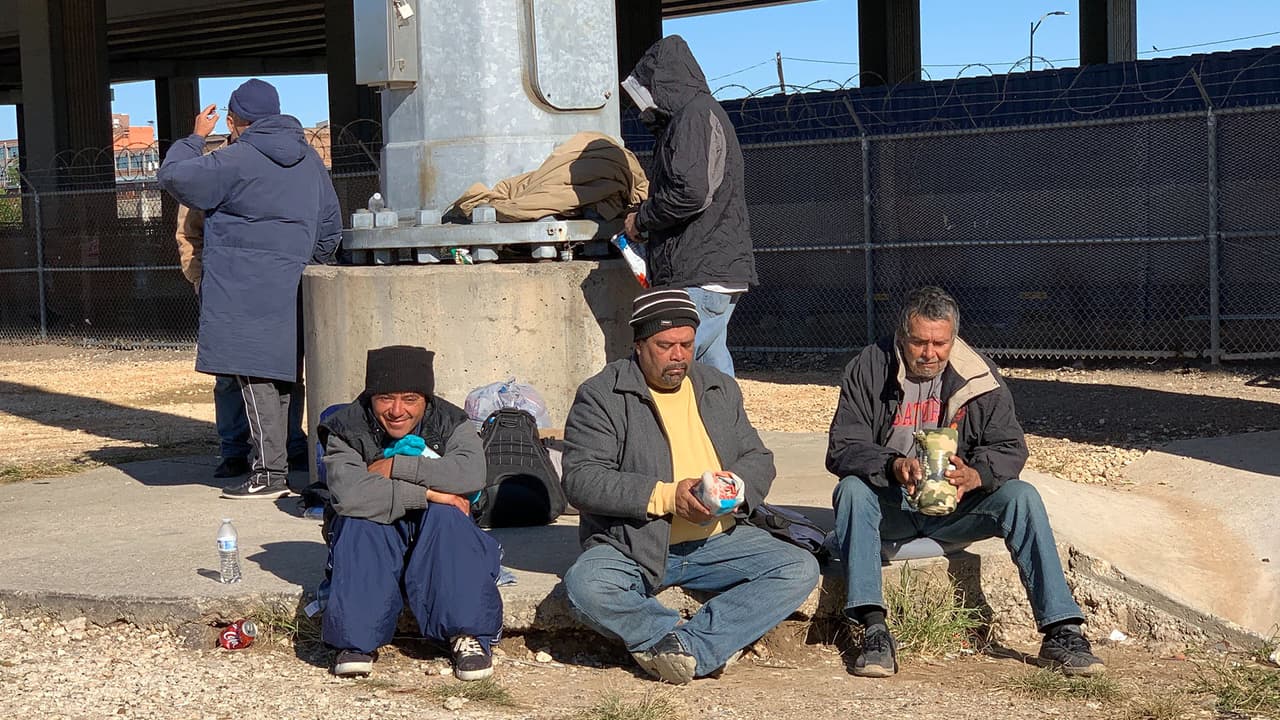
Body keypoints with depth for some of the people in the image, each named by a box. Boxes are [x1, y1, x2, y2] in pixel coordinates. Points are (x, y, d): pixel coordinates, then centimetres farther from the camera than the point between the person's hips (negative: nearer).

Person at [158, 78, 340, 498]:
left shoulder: (235, 160, -10)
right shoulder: (309, 160, 13)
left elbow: (174, 177, -5)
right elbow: (330, 225, 19)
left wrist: (195, 138, 9)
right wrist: (311, 267, 31)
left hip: (243, 288, -7)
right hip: (290, 286, 7)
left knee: (254, 375, -7)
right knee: (281, 375, 12)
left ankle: (269, 472, -9)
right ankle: (278, 461, 16)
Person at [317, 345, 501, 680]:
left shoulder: (451, 424, -3)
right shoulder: (347, 431, -7)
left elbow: (471, 473, -28)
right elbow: (348, 495, -28)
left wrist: (395, 467, -24)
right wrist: (425, 493, -29)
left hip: (437, 548, 1)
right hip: (370, 550, -1)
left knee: (445, 516, -30)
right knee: (360, 520, -31)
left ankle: (468, 635, -29)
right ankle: (356, 640, -30)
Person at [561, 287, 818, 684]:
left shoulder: (721, 389, 14)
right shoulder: (600, 396, -2)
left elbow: (758, 459, 16)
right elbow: (581, 478, -12)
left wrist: (736, 485, -9)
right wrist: (665, 496, -21)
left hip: (717, 539, 4)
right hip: (632, 547, -4)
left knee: (800, 569, -18)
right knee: (585, 585, -34)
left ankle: (686, 646, -23)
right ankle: (701, 640, -16)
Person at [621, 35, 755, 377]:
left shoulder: (695, 115, -9)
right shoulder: (703, 113, 24)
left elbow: (690, 192, -21)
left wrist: (640, 219, -6)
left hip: (702, 278, -11)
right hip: (715, 273, 11)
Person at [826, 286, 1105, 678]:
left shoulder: (979, 376, -3)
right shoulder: (869, 369, -7)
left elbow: (1010, 448, -7)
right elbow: (842, 450, -14)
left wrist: (975, 475, -30)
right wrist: (893, 466, -35)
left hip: (955, 506, 1)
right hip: (890, 506, -1)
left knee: (1021, 496, -24)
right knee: (851, 490, -32)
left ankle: (1061, 631, -24)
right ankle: (874, 630, -39)